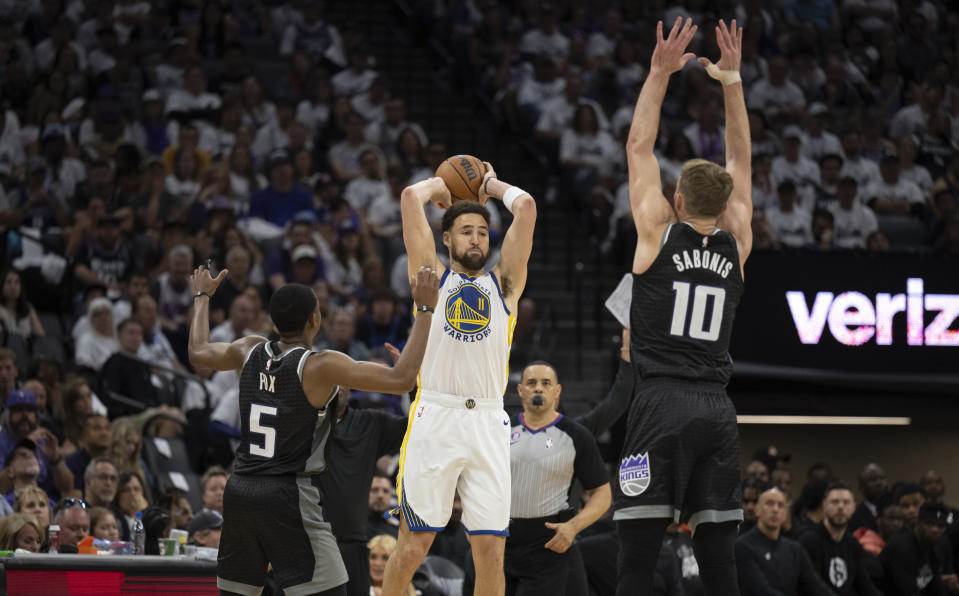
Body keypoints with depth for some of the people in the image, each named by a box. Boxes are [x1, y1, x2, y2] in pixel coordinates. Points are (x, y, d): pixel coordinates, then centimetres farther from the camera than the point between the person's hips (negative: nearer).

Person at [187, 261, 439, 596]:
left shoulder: (249, 352, 4)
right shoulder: (319, 366, -13)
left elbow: (198, 354, 26)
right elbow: (402, 379, -19)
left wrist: (202, 297, 41)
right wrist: (425, 310, -13)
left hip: (239, 492, 7)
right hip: (288, 497, -7)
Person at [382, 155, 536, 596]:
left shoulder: (503, 283, 15)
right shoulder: (432, 275, 11)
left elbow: (526, 207, 7)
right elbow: (411, 198, 3)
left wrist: (492, 186, 24)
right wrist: (440, 188, 23)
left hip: (488, 424, 2)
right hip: (433, 418, -2)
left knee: (490, 551, -2)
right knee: (413, 545, -2)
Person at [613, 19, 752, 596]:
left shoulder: (659, 231, 2)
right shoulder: (737, 244, 10)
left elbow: (639, 147, 9)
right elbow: (740, 163, 21)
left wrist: (661, 73, 12)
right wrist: (732, 81, 22)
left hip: (662, 403, -4)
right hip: (717, 409, 4)